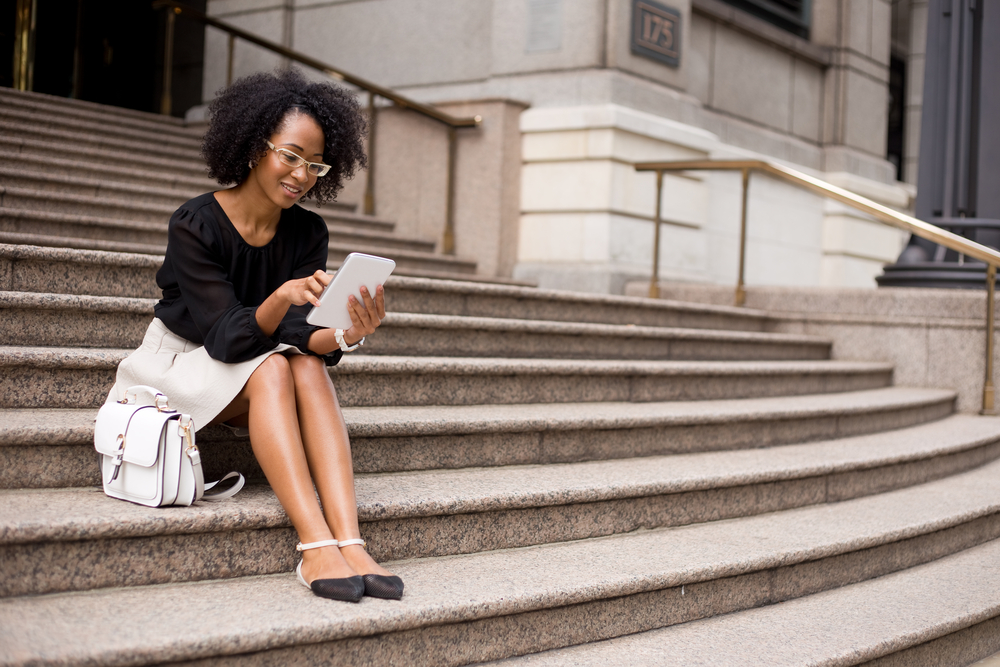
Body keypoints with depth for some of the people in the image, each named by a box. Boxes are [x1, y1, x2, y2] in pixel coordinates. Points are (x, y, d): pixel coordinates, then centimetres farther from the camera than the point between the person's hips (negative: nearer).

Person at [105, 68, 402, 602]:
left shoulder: (307, 233, -5)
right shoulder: (195, 224, -19)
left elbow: (298, 334, -16)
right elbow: (228, 336, -27)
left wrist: (347, 335, -38)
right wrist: (280, 299, -47)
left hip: (260, 368, 4)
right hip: (181, 365, -4)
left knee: (310, 366, -29)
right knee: (271, 368, -33)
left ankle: (349, 543, -42)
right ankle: (315, 545, -44)